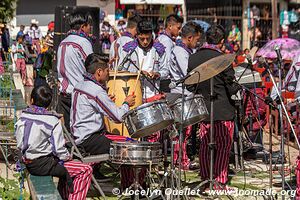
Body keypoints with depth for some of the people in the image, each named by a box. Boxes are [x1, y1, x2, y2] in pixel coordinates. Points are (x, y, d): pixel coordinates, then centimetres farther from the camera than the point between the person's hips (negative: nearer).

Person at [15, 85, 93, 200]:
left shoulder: (22, 118, 0)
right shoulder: (53, 121, -16)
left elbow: (20, 145, 7)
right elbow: (59, 149, -17)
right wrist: (68, 156, 5)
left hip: (28, 164, 8)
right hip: (43, 165, -8)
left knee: (65, 167, 32)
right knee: (86, 170, -4)